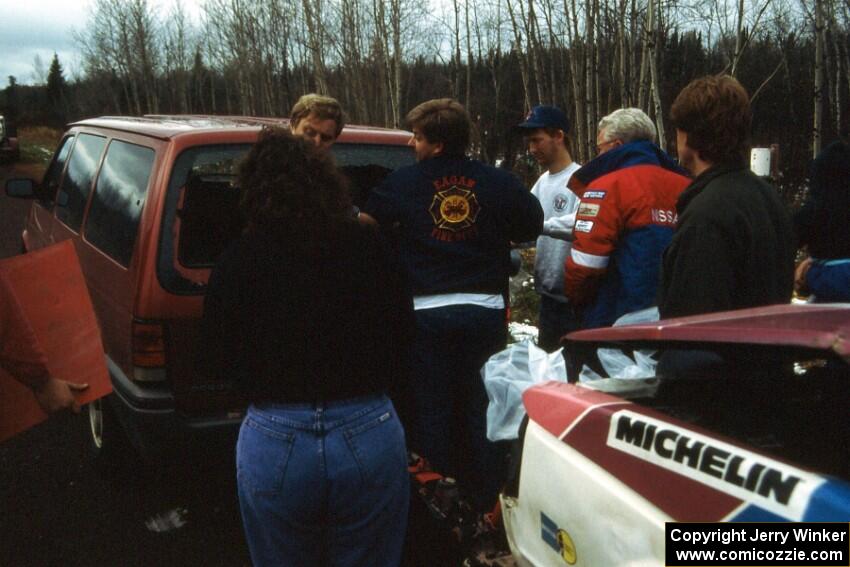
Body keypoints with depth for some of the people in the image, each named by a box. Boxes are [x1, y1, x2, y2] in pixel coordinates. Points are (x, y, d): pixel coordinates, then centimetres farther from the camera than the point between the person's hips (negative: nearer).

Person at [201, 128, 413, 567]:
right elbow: (403, 332, 5)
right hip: (370, 435, 1)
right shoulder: (367, 246, -5)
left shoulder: (238, 260, -7)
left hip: (275, 443, 0)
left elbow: (218, 361, 1)